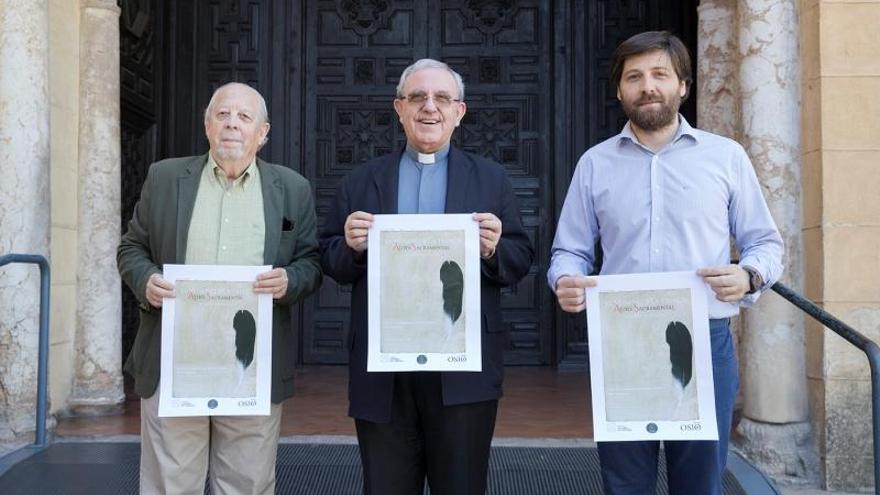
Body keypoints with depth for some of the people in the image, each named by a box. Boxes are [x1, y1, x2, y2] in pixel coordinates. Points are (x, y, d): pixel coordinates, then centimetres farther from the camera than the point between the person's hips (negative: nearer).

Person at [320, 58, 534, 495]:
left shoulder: (491, 179, 7)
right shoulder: (360, 182, 9)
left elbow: (520, 262, 4)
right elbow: (332, 266, 8)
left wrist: (493, 250, -17)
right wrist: (351, 247, -13)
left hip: (464, 370, -1)